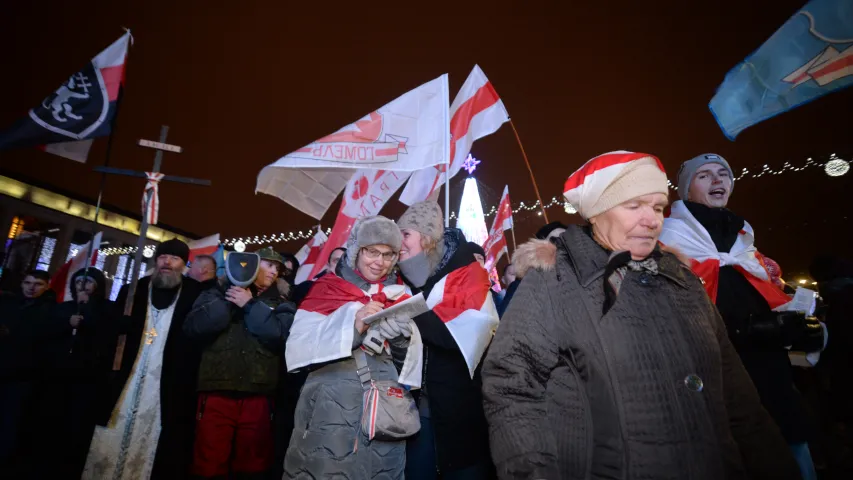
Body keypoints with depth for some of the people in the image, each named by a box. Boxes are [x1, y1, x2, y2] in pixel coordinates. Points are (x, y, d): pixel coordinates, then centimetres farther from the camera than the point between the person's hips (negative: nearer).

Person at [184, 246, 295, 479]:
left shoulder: (280, 303, 11)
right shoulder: (219, 292, 10)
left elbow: (282, 334, -9)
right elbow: (194, 328, -5)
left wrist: (250, 305, -8)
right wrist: (228, 300, -10)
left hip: (257, 398, 1)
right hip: (216, 394, -1)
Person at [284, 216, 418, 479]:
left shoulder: (399, 296, 10)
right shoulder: (326, 290, 3)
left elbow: (409, 362, 11)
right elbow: (297, 348, -10)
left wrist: (403, 338, -10)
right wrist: (353, 324, -20)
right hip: (330, 411, -2)